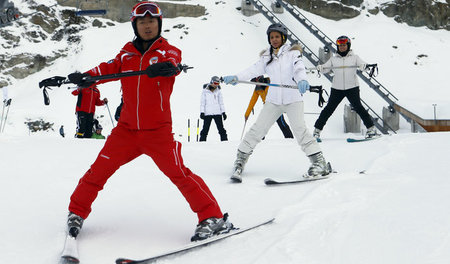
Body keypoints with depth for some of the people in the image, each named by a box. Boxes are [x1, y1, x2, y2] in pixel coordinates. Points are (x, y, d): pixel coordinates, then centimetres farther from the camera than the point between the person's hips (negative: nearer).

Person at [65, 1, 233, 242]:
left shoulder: (168, 51, 1)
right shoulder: (127, 54, 10)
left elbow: (174, 63, -22)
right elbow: (109, 68, -4)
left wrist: (168, 67, -46)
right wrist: (85, 77, -24)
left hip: (158, 130, -3)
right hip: (126, 129, 3)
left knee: (178, 172, -11)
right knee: (100, 169, 4)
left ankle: (213, 218, -2)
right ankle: (77, 213, 25)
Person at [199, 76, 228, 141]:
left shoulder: (218, 91, 8)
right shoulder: (205, 91, 2)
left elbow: (221, 102, 13)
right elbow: (202, 102, 3)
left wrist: (223, 112, 8)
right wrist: (202, 112, -5)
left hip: (217, 113, 2)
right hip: (207, 113, -2)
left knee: (221, 128, -1)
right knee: (205, 129, -2)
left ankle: (225, 140, 3)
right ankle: (202, 141, 5)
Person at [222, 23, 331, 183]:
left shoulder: (292, 53, 4)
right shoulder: (266, 57, 15)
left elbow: (299, 68, -13)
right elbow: (255, 70, 2)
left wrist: (301, 80, -36)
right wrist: (236, 77, -15)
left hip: (293, 99, -3)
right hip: (273, 100, 3)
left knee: (300, 129, -17)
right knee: (258, 129, -4)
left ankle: (320, 163, -12)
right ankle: (240, 160, 4)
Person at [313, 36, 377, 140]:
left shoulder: (354, 57, 7)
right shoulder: (333, 59, 11)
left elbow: (361, 64, -6)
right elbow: (326, 68, 5)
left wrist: (362, 66, -30)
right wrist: (320, 67, -17)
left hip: (352, 87, -1)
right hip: (337, 88, 2)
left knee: (358, 107, -10)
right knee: (329, 108, 0)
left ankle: (371, 128, 0)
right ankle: (317, 129, 9)